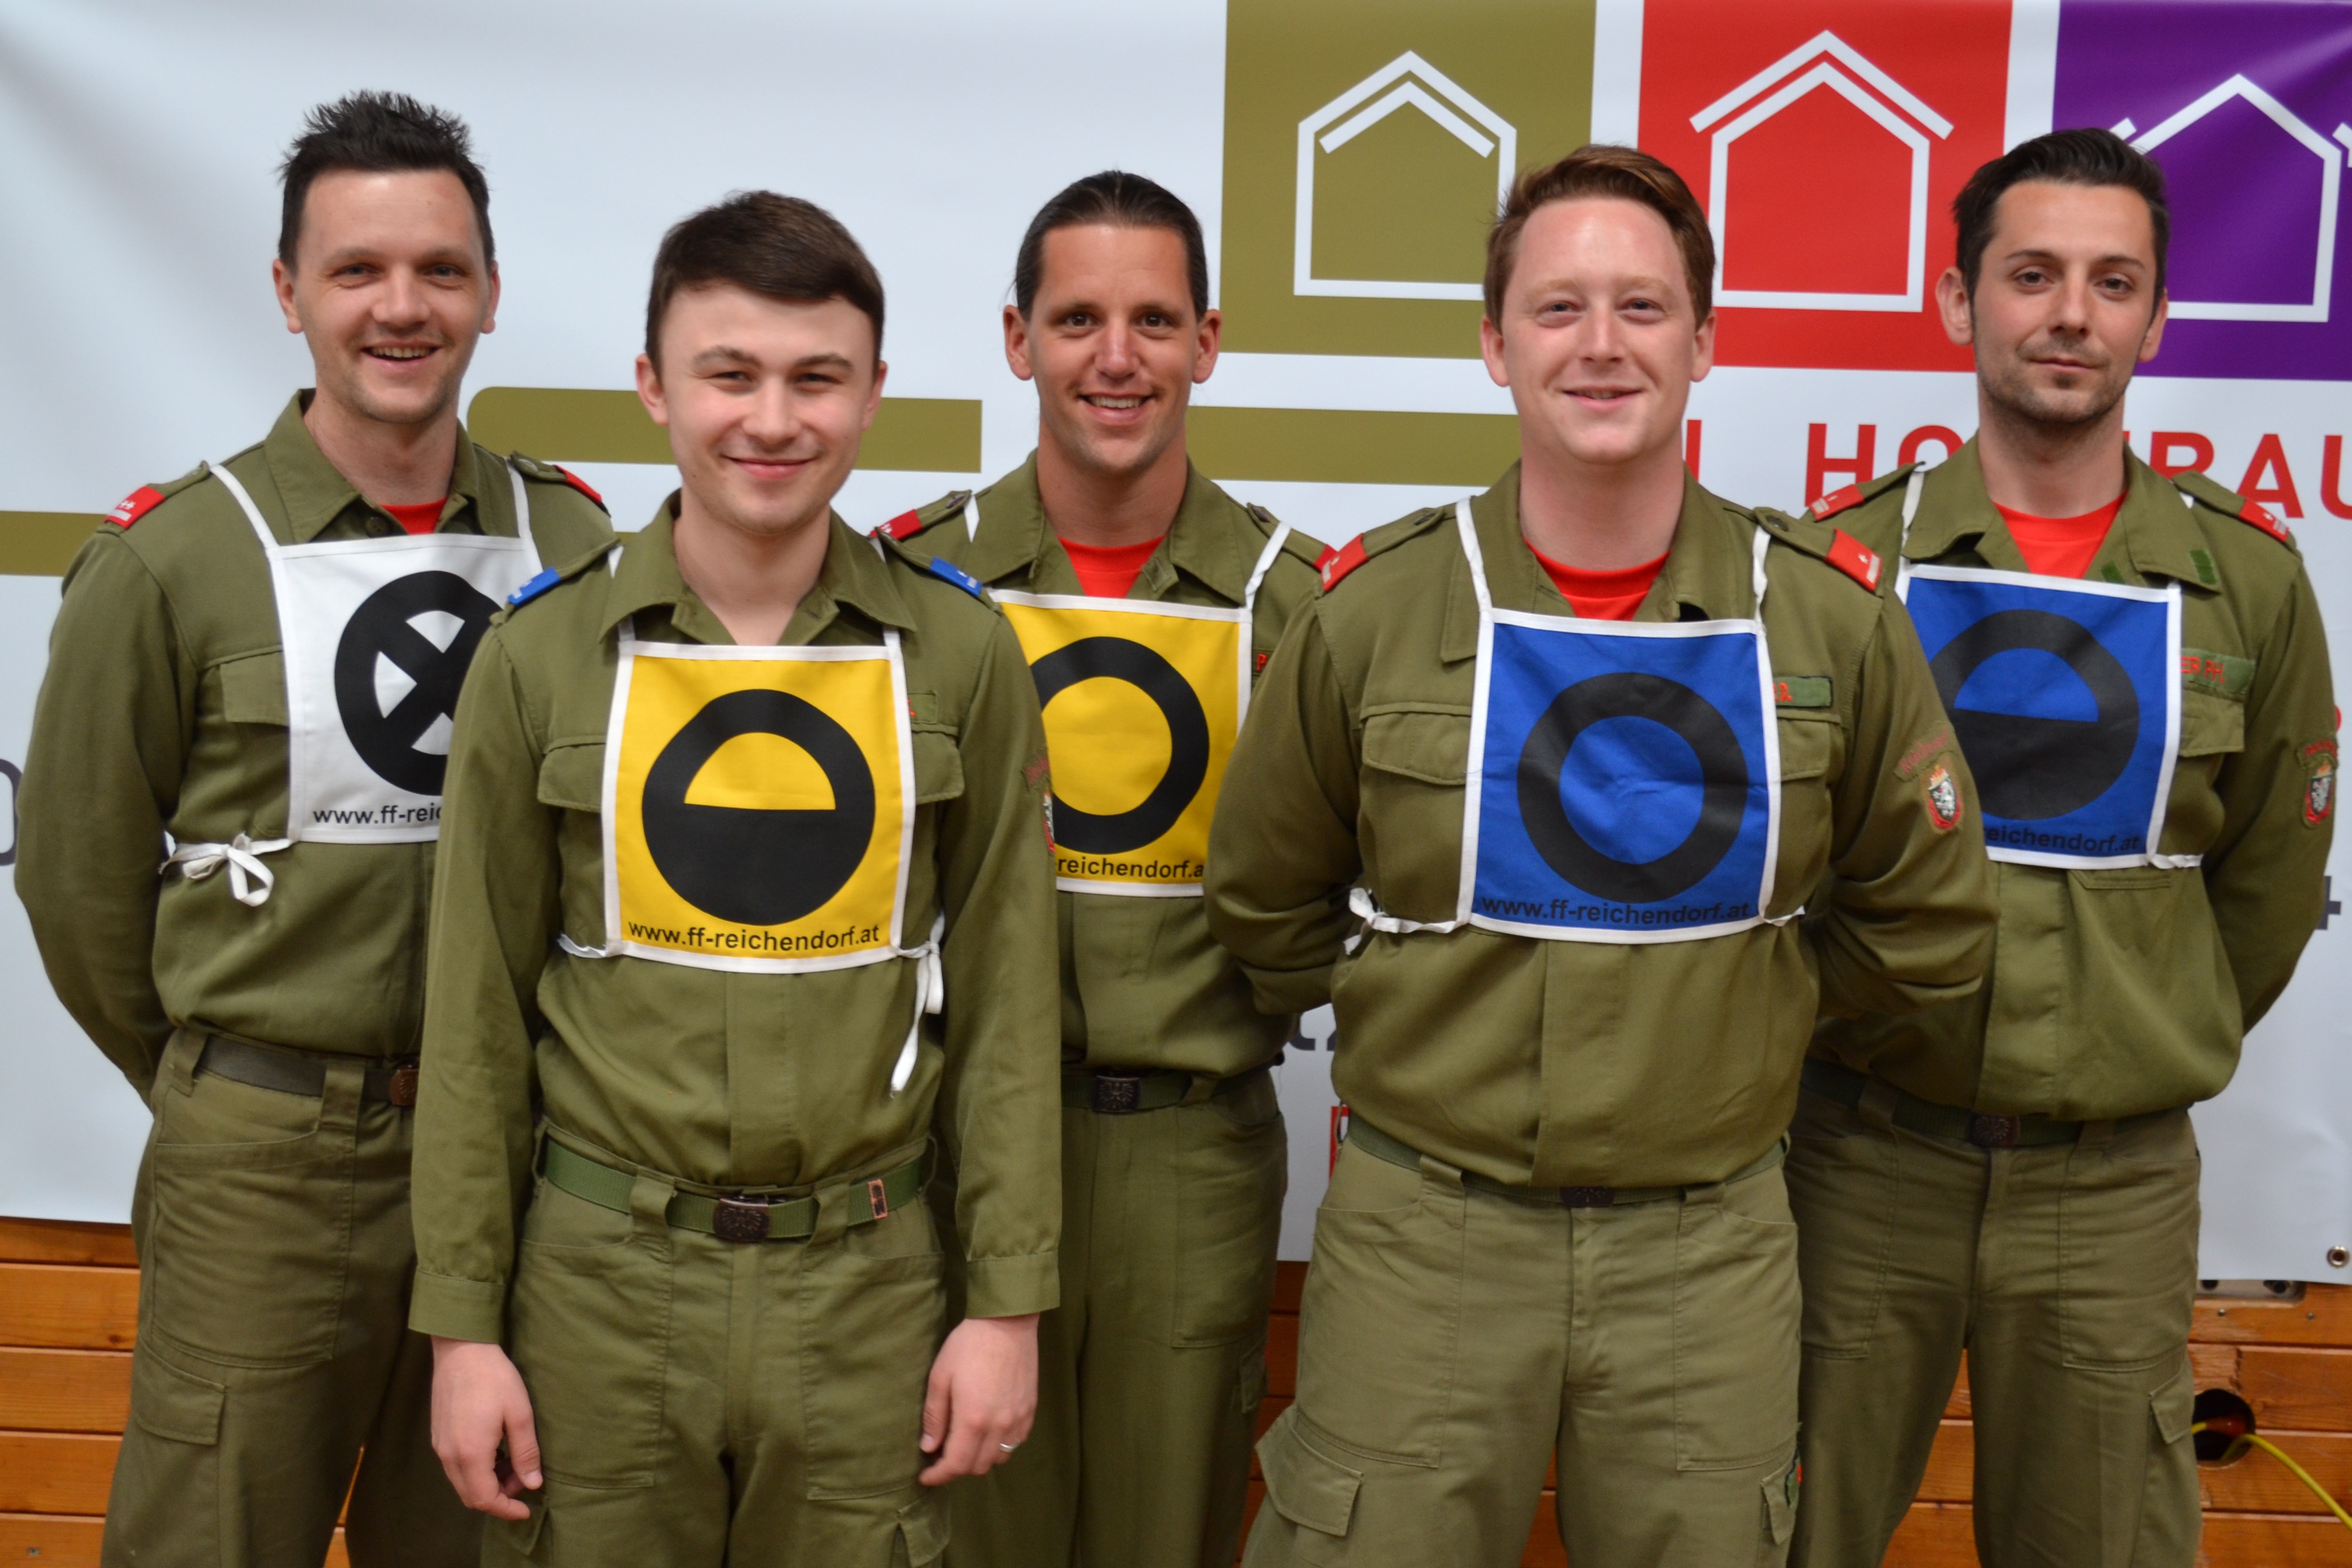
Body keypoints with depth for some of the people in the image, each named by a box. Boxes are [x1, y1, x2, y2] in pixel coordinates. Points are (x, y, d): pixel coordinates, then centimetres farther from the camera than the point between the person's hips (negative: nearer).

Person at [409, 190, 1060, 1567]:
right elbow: (478, 1013, 1)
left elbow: (1004, 996, 0)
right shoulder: (541, 655, -3)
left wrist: (1010, 1300, -2)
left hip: (866, 1287, 0)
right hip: (599, 1276, 0)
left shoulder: (961, 652, -3)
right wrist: (461, 1321, 0)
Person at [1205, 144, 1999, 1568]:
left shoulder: (1832, 613, -3)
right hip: (1423, 1241, -1)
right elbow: (1267, 908, 6)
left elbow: (1927, 921, 9)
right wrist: (1418, 1024, 5)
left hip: (1711, 1249, 2)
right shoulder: (1373, 607, -6)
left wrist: (1738, 1007, 6)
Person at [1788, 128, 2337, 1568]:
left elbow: (2272, 878, 9)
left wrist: (2156, 1056, 12)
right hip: (1869, 1162, -1)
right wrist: (1853, 1032, 5)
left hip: (2119, 1182, 1)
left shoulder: (2247, 577, 0)